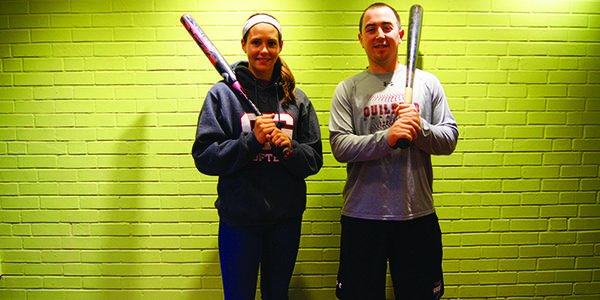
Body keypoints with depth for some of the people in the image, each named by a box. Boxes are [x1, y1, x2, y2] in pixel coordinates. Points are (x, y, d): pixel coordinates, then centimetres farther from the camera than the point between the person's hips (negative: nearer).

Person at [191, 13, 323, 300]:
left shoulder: (297, 99, 6)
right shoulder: (223, 93, -2)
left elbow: (314, 160, 3)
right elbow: (204, 157, -8)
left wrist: (289, 147, -17)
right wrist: (252, 141, -19)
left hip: (286, 217, 3)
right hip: (238, 217, -2)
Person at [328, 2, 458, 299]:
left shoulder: (427, 82, 7)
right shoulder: (348, 89, 2)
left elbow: (450, 138, 4)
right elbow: (340, 146, -9)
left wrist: (420, 128, -16)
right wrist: (387, 137, -23)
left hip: (418, 215, 2)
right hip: (361, 216, -1)